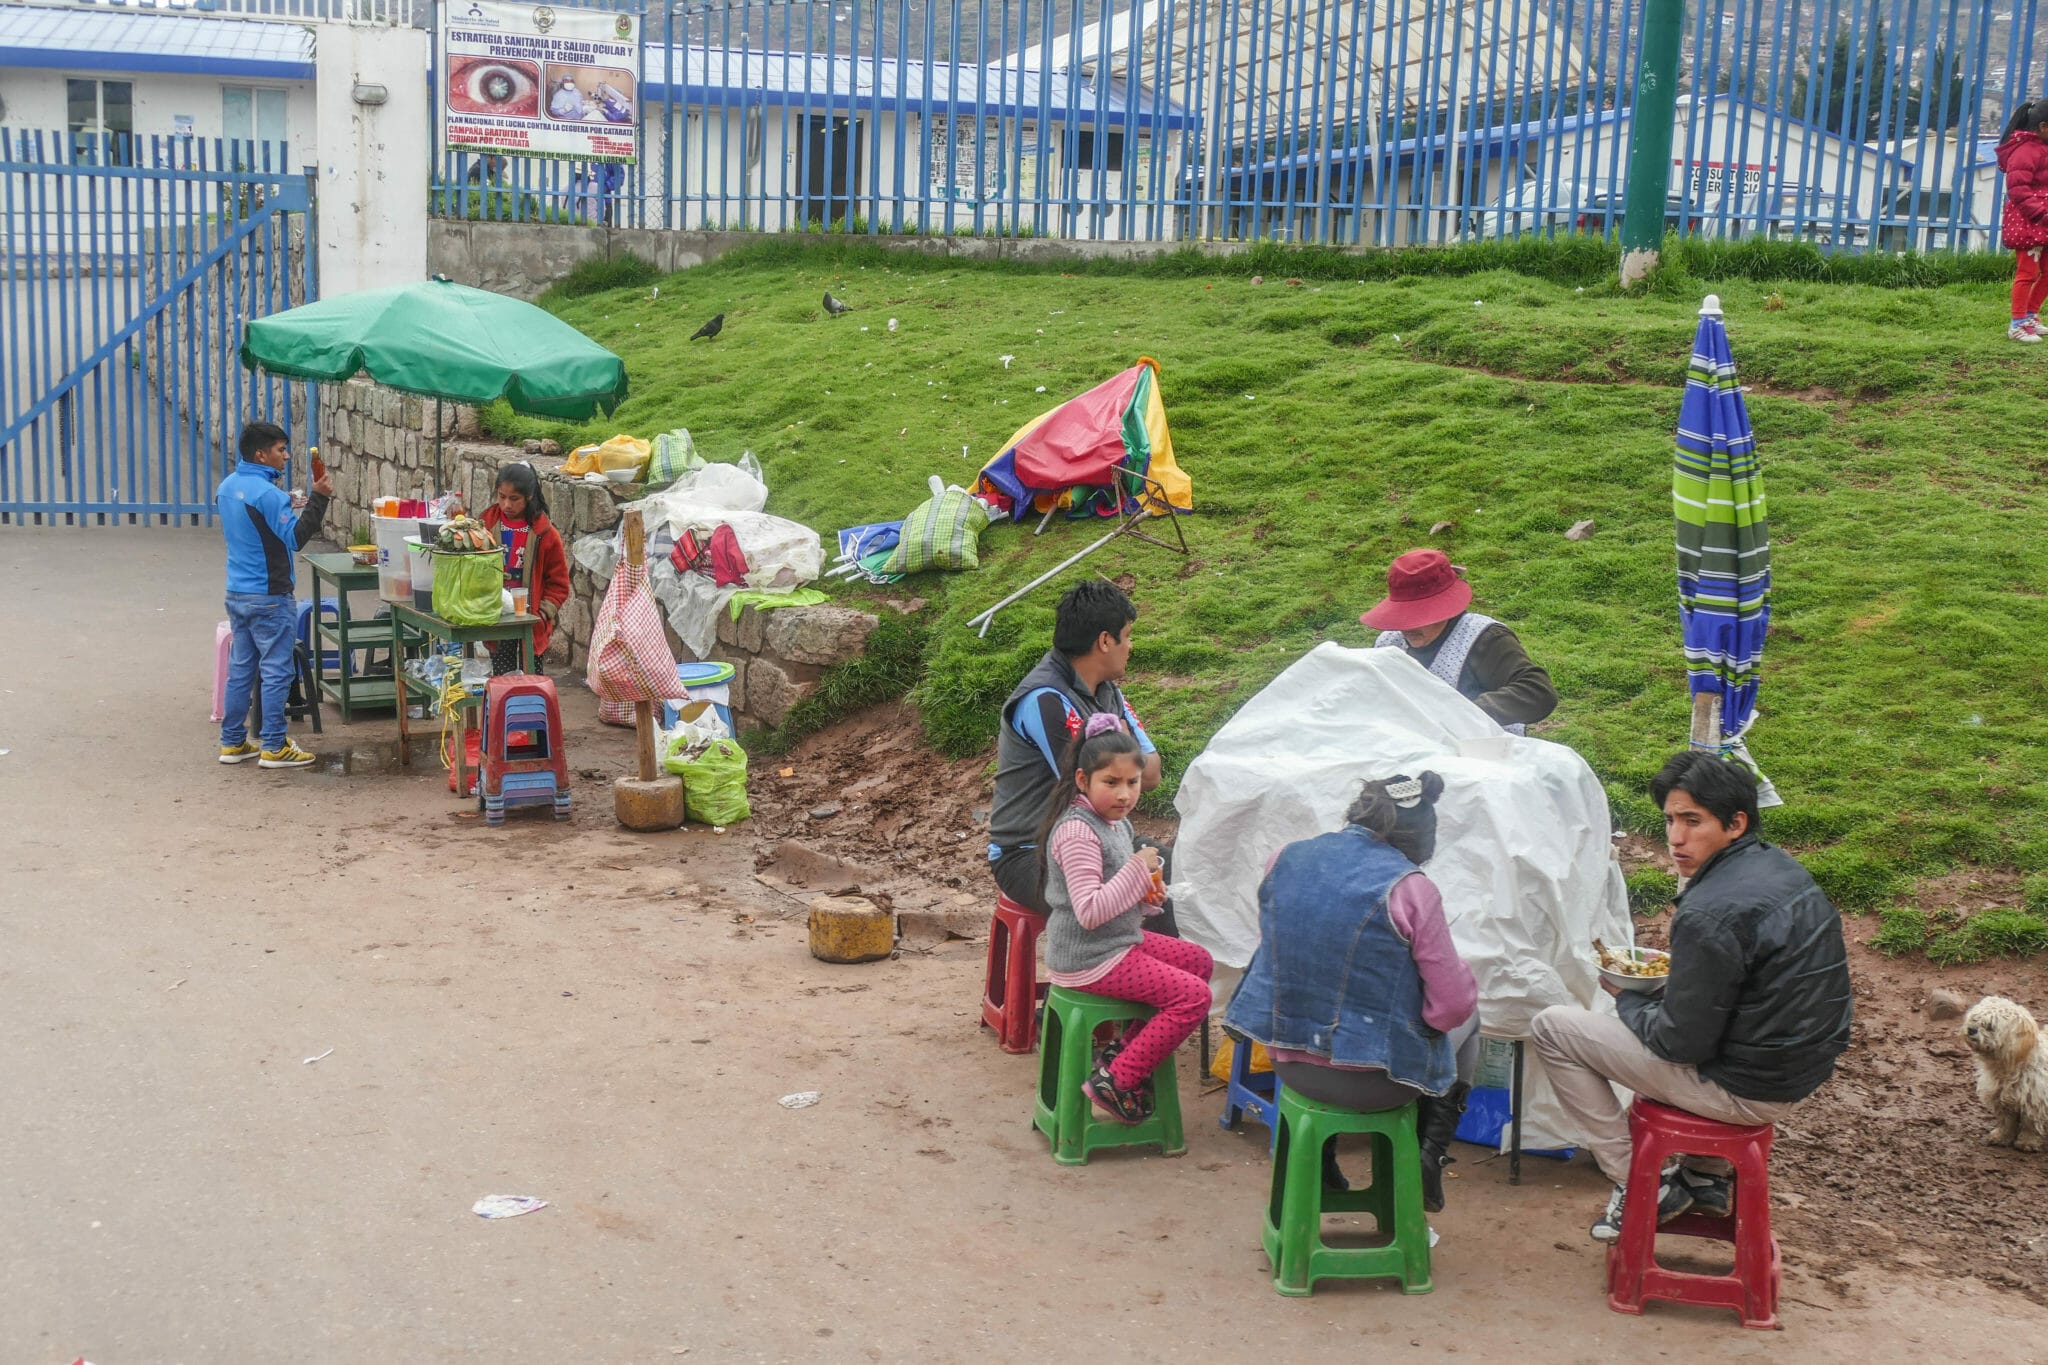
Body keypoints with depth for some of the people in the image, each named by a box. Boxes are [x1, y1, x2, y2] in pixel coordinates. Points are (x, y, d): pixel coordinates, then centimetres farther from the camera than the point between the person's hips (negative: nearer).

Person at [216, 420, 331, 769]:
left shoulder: (227, 487, 8)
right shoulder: (268, 494, -19)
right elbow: (296, 538, -19)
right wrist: (318, 498, -19)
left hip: (237, 593, 9)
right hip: (270, 597, -9)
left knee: (240, 669, 14)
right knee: (276, 673, -1)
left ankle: (232, 743, 19)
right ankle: (274, 747, 2)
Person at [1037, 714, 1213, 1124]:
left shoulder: (1117, 823, 9)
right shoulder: (1078, 832, -23)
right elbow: (1090, 911, -28)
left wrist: (1148, 894, 2)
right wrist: (1136, 871, -25)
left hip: (1120, 941, 10)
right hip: (1089, 960, -10)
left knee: (1201, 962, 19)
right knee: (1193, 996, -13)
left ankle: (1125, 1050, 17)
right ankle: (1114, 1082, -8)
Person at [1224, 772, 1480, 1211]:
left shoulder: (1284, 860, -4)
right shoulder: (1409, 888, -18)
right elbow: (1453, 1003, -14)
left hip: (1289, 1064, 5)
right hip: (1374, 1080, -4)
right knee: (1467, 1020, 26)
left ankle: (1318, 1150, 31)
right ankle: (1430, 1153, 18)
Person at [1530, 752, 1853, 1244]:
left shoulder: (1710, 915, -27)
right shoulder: (1781, 868, 3)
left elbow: (1683, 1042, -20)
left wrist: (1625, 999, -2)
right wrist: (1669, 976, 12)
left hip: (1748, 1090, -9)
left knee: (1550, 1027, -4)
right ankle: (1706, 1176, 32)